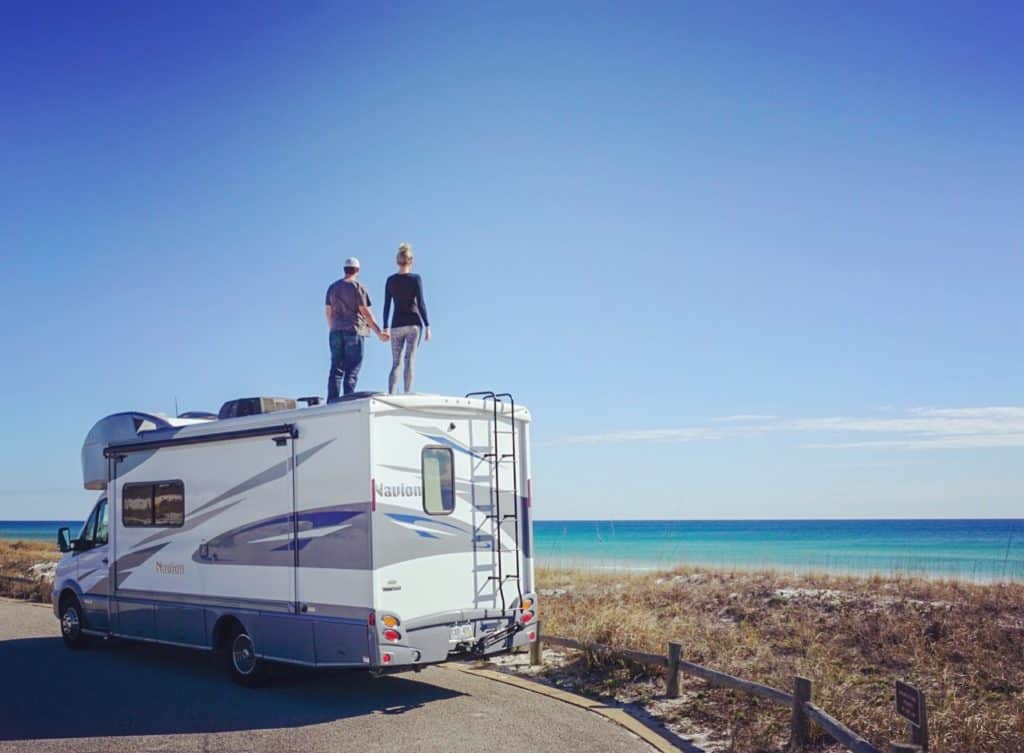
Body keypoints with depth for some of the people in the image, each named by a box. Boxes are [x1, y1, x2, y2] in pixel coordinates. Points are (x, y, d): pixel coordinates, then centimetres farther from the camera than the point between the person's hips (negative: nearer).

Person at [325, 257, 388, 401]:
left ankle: (333, 400, -1)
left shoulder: (333, 287, 12)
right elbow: (365, 312, -8)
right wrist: (379, 332, -6)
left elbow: (328, 312, 14)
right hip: (353, 330, -5)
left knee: (336, 368, 5)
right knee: (352, 369, -3)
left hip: (336, 331, 5)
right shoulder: (358, 287, -5)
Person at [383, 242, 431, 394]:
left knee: (395, 363, 7)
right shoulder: (415, 279, -4)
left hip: (396, 325, 3)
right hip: (413, 324, -3)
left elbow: (386, 306, 5)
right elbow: (420, 303, -8)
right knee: (410, 361, -4)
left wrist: (385, 328, 11)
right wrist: (427, 325, -4)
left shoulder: (391, 280, 5)